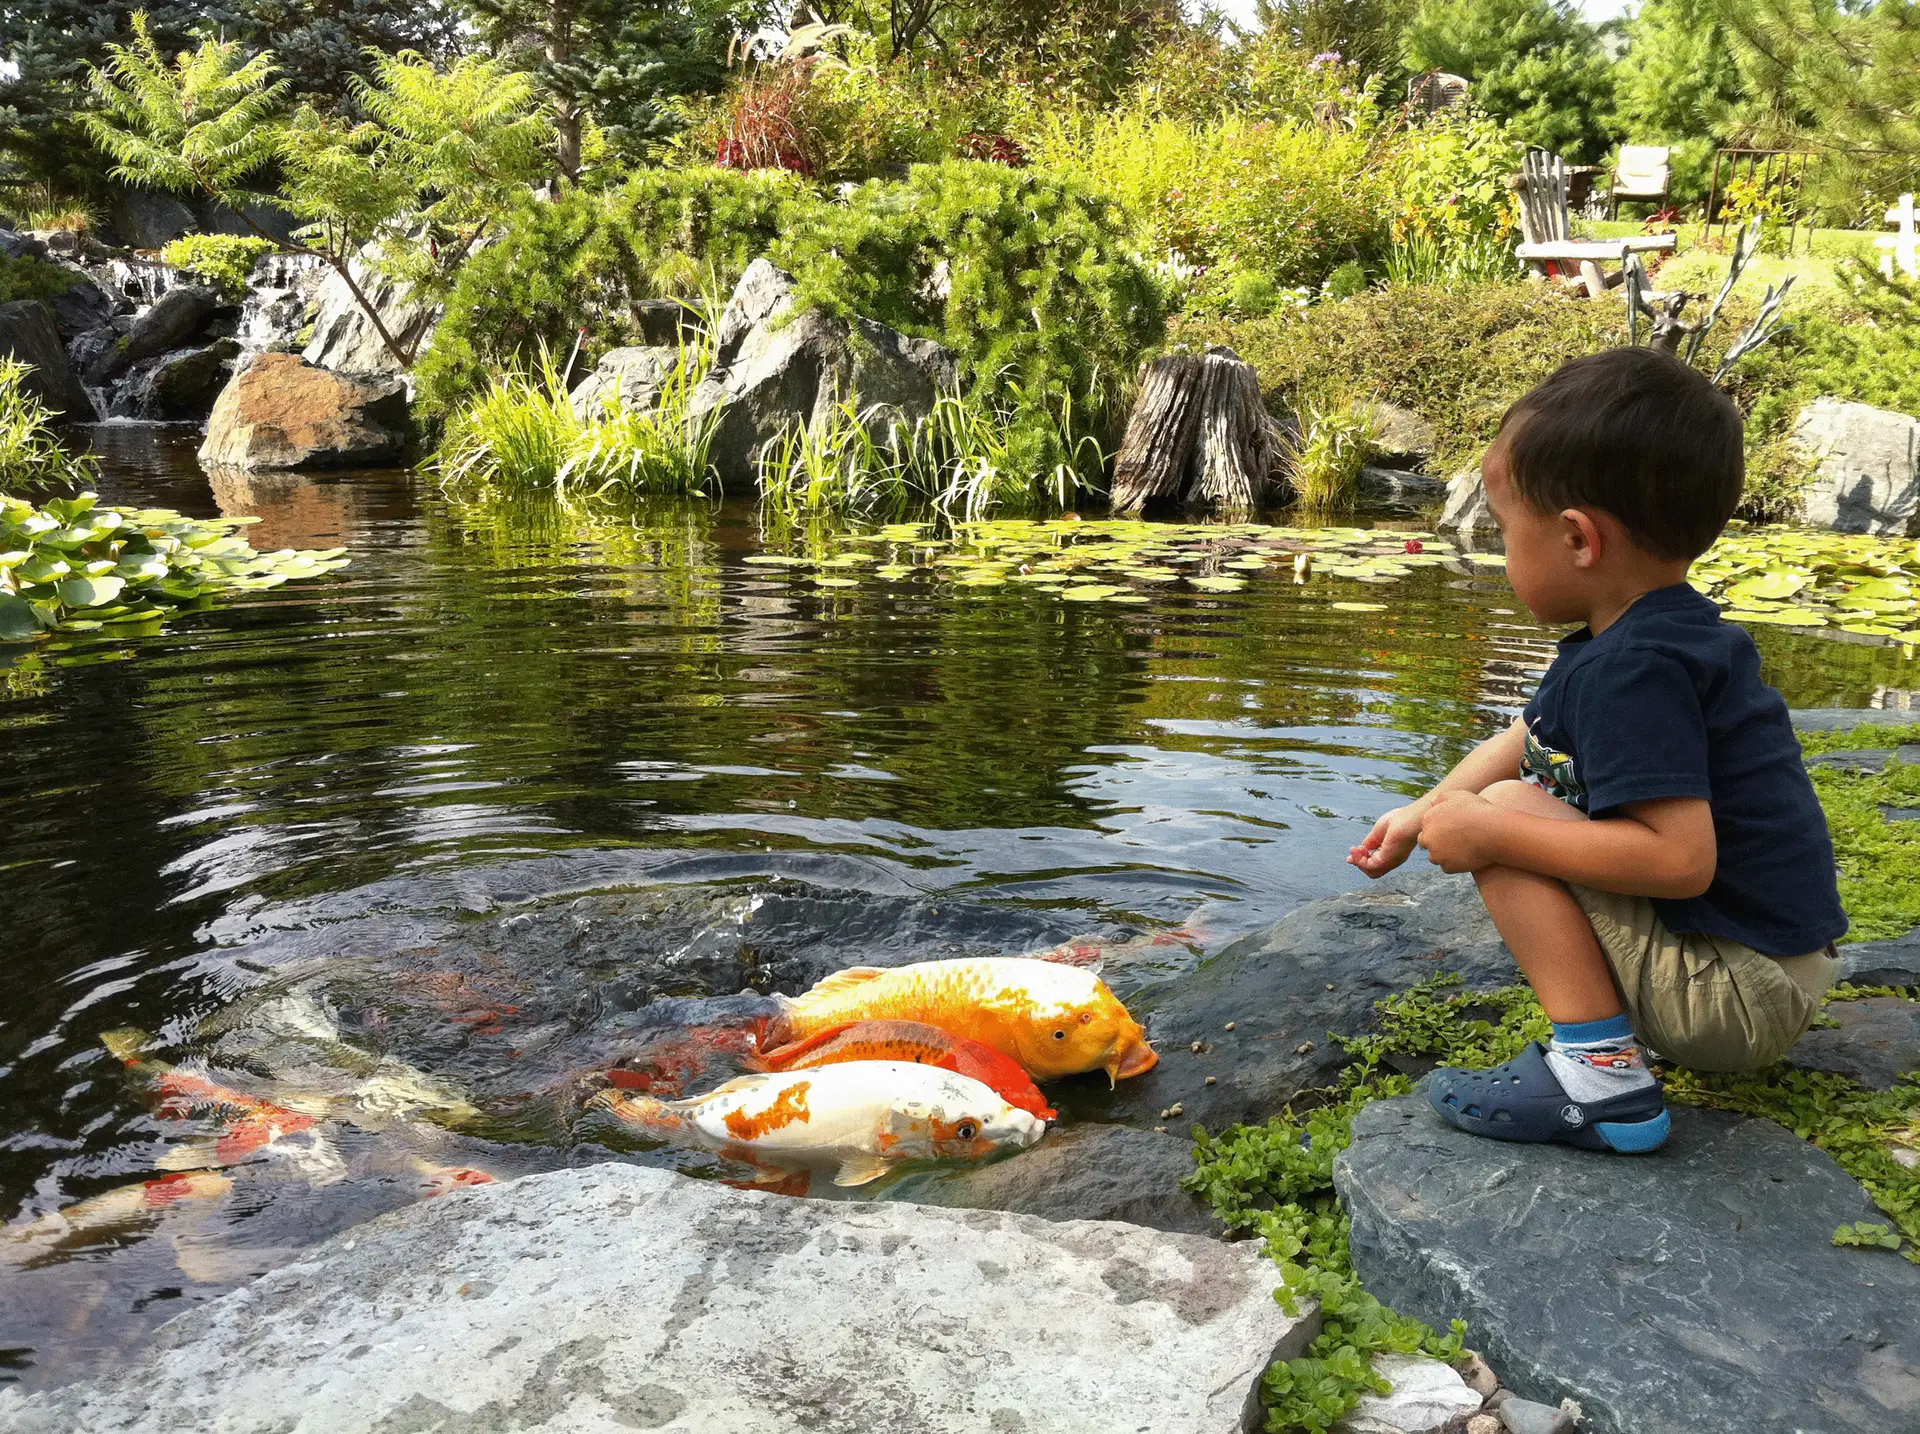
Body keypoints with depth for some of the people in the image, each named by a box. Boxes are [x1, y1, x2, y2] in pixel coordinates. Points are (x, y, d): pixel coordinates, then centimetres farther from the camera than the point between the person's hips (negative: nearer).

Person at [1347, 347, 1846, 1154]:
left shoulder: (1632, 670, -25)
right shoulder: (1676, 635, 7)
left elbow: (1680, 859, -33)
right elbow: (1524, 743, 19)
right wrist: (1423, 812, 22)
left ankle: (1599, 1073, -19)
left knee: (1507, 815, -16)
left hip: (1737, 997, -10)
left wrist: (1487, 831, -25)